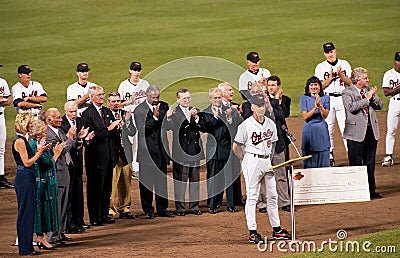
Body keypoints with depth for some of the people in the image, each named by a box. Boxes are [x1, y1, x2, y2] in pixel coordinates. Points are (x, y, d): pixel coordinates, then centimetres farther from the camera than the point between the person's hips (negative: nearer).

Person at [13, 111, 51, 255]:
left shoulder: (22, 140, 15)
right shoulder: (19, 141, -15)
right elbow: (27, 162, -18)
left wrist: (40, 151, 9)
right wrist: (39, 152, -12)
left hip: (27, 179, 10)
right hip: (24, 178, -10)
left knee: (28, 213, 12)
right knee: (26, 213, -6)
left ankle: (27, 247, 15)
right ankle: (25, 248, -2)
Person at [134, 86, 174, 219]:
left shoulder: (163, 106, 8)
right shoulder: (139, 110, -7)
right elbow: (142, 130, -15)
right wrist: (155, 117, -22)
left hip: (161, 149, 4)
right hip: (146, 151, -4)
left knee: (162, 180, 9)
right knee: (146, 182, 1)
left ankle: (162, 209, 17)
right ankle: (148, 210, 9)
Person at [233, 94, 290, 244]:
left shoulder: (270, 124, 9)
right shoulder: (246, 125, -9)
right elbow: (236, 147, -5)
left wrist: (269, 156, 12)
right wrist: (246, 161, -2)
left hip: (267, 162, 6)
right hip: (252, 161, -6)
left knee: (272, 196, 10)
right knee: (252, 196, -4)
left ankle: (276, 229, 18)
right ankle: (252, 233, -2)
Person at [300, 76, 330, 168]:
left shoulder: (325, 98, 8)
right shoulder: (304, 98, 6)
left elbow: (325, 115, -4)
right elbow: (304, 117, -4)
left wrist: (320, 104, -20)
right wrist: (315, 107, -15)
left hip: (322, 131, 0)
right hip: (309, 131, 0)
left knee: (323, 161, 0)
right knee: (309, 163, 0)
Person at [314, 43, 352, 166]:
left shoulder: (344, 64, 8)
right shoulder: (320, 67, 6)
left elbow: (350, 83, 2)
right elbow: (320, 86, -1)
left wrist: (340, 74, -13)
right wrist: (331, 77, -13)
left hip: (342, 98, 0)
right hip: (327, 100, 0)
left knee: (346, 127, -6)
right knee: (327, 128, 0)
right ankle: (329, 156, 8)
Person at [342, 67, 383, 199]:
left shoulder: (369, 90, 13)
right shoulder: (347, 93, -5)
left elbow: (380, 106, 11)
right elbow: (351, 108, -20)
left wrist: (373, 97, -8)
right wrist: (367, 98, -17)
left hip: (371, 130, 6)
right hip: (356, 132, -6)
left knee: (370, 163, 10)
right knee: (356, 163, -2)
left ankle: (371, 189, 17)